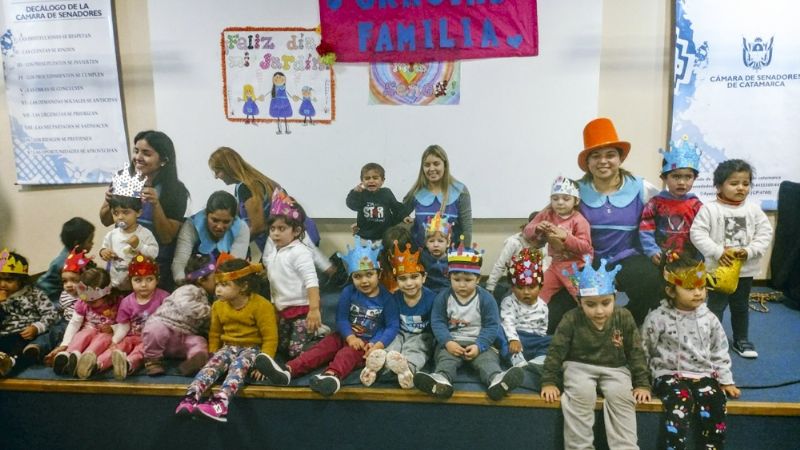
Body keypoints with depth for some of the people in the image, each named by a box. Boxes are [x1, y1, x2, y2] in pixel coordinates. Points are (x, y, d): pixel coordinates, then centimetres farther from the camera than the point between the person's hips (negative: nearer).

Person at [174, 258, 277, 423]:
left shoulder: (261, 305, -14)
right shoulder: (218, 305, 5)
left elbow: (270, 338, -14)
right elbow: (215, 334, 19)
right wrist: (213, 353, 6)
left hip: (252, 349, -5)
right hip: (229, 347, 5)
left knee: (238, 364, -36)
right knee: (213, 363, -26)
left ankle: (220, 402, -58)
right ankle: (191, 397, -47)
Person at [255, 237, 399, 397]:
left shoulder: (386, 297, -6)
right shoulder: (348, 292, 2)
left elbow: (392, 326, -10)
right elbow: (341, 318, -2)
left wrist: (378, 345, -27)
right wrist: (350, 337, -21)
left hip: (368, 342, -5)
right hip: (346, 335, 5)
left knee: (348, 353, -34)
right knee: (323, 347, -20)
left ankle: (332, 376, -68)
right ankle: (287, 370, -40)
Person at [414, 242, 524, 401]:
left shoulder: (486, 299, -2)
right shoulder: (442, 297, 1)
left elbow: (491, 326, -5)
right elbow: (437, 322, -2)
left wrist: (479, 346, -20)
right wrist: (447, 342, -19)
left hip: (479, 343, 0)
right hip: (451, 342, 0)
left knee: (488, 358, -29)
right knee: (445, 358, -29)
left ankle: (496, 380, -58)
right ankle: (441, 380, -59)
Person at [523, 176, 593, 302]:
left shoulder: (579, 220, -14)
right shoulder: (547, 215, -1)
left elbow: (585, 247, -19)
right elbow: (527, 232, -2)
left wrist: (566, 237, -32)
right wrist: (537, 228, -25)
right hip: (556, 265, 5)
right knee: (536, 296, 9)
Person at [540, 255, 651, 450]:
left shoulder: (624, 318, -7)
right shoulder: (571, 319, -12)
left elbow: (636, 352, 0)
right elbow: (556, 350, -9)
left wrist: (642, 383, -4)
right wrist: (549, 381, -13)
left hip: (615, 368, 2)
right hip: (580, 366, -1)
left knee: (621, 395, -27)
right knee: (582, 393, -30)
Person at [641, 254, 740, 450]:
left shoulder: (709, 319, 5)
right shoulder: (657, 318, -7)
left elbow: (719, 352, 15)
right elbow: (643, 351, 1)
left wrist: (726, 380, 11)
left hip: (703, 373, 4)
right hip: (670, 374, -3)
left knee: (715, 405, -21)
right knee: (680, 404, -29)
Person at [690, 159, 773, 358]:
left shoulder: (753, 209, 0)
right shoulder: (709, 209, -11)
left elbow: (765, 232, 0)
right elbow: (697, 233, -15)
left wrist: (749, 251, -14)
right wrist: (718, 252, -21)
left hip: (746, 269, 4)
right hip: (719, 268, -4)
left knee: (741, 306, 18)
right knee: (716, 306, 5)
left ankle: (741, 340, 33)